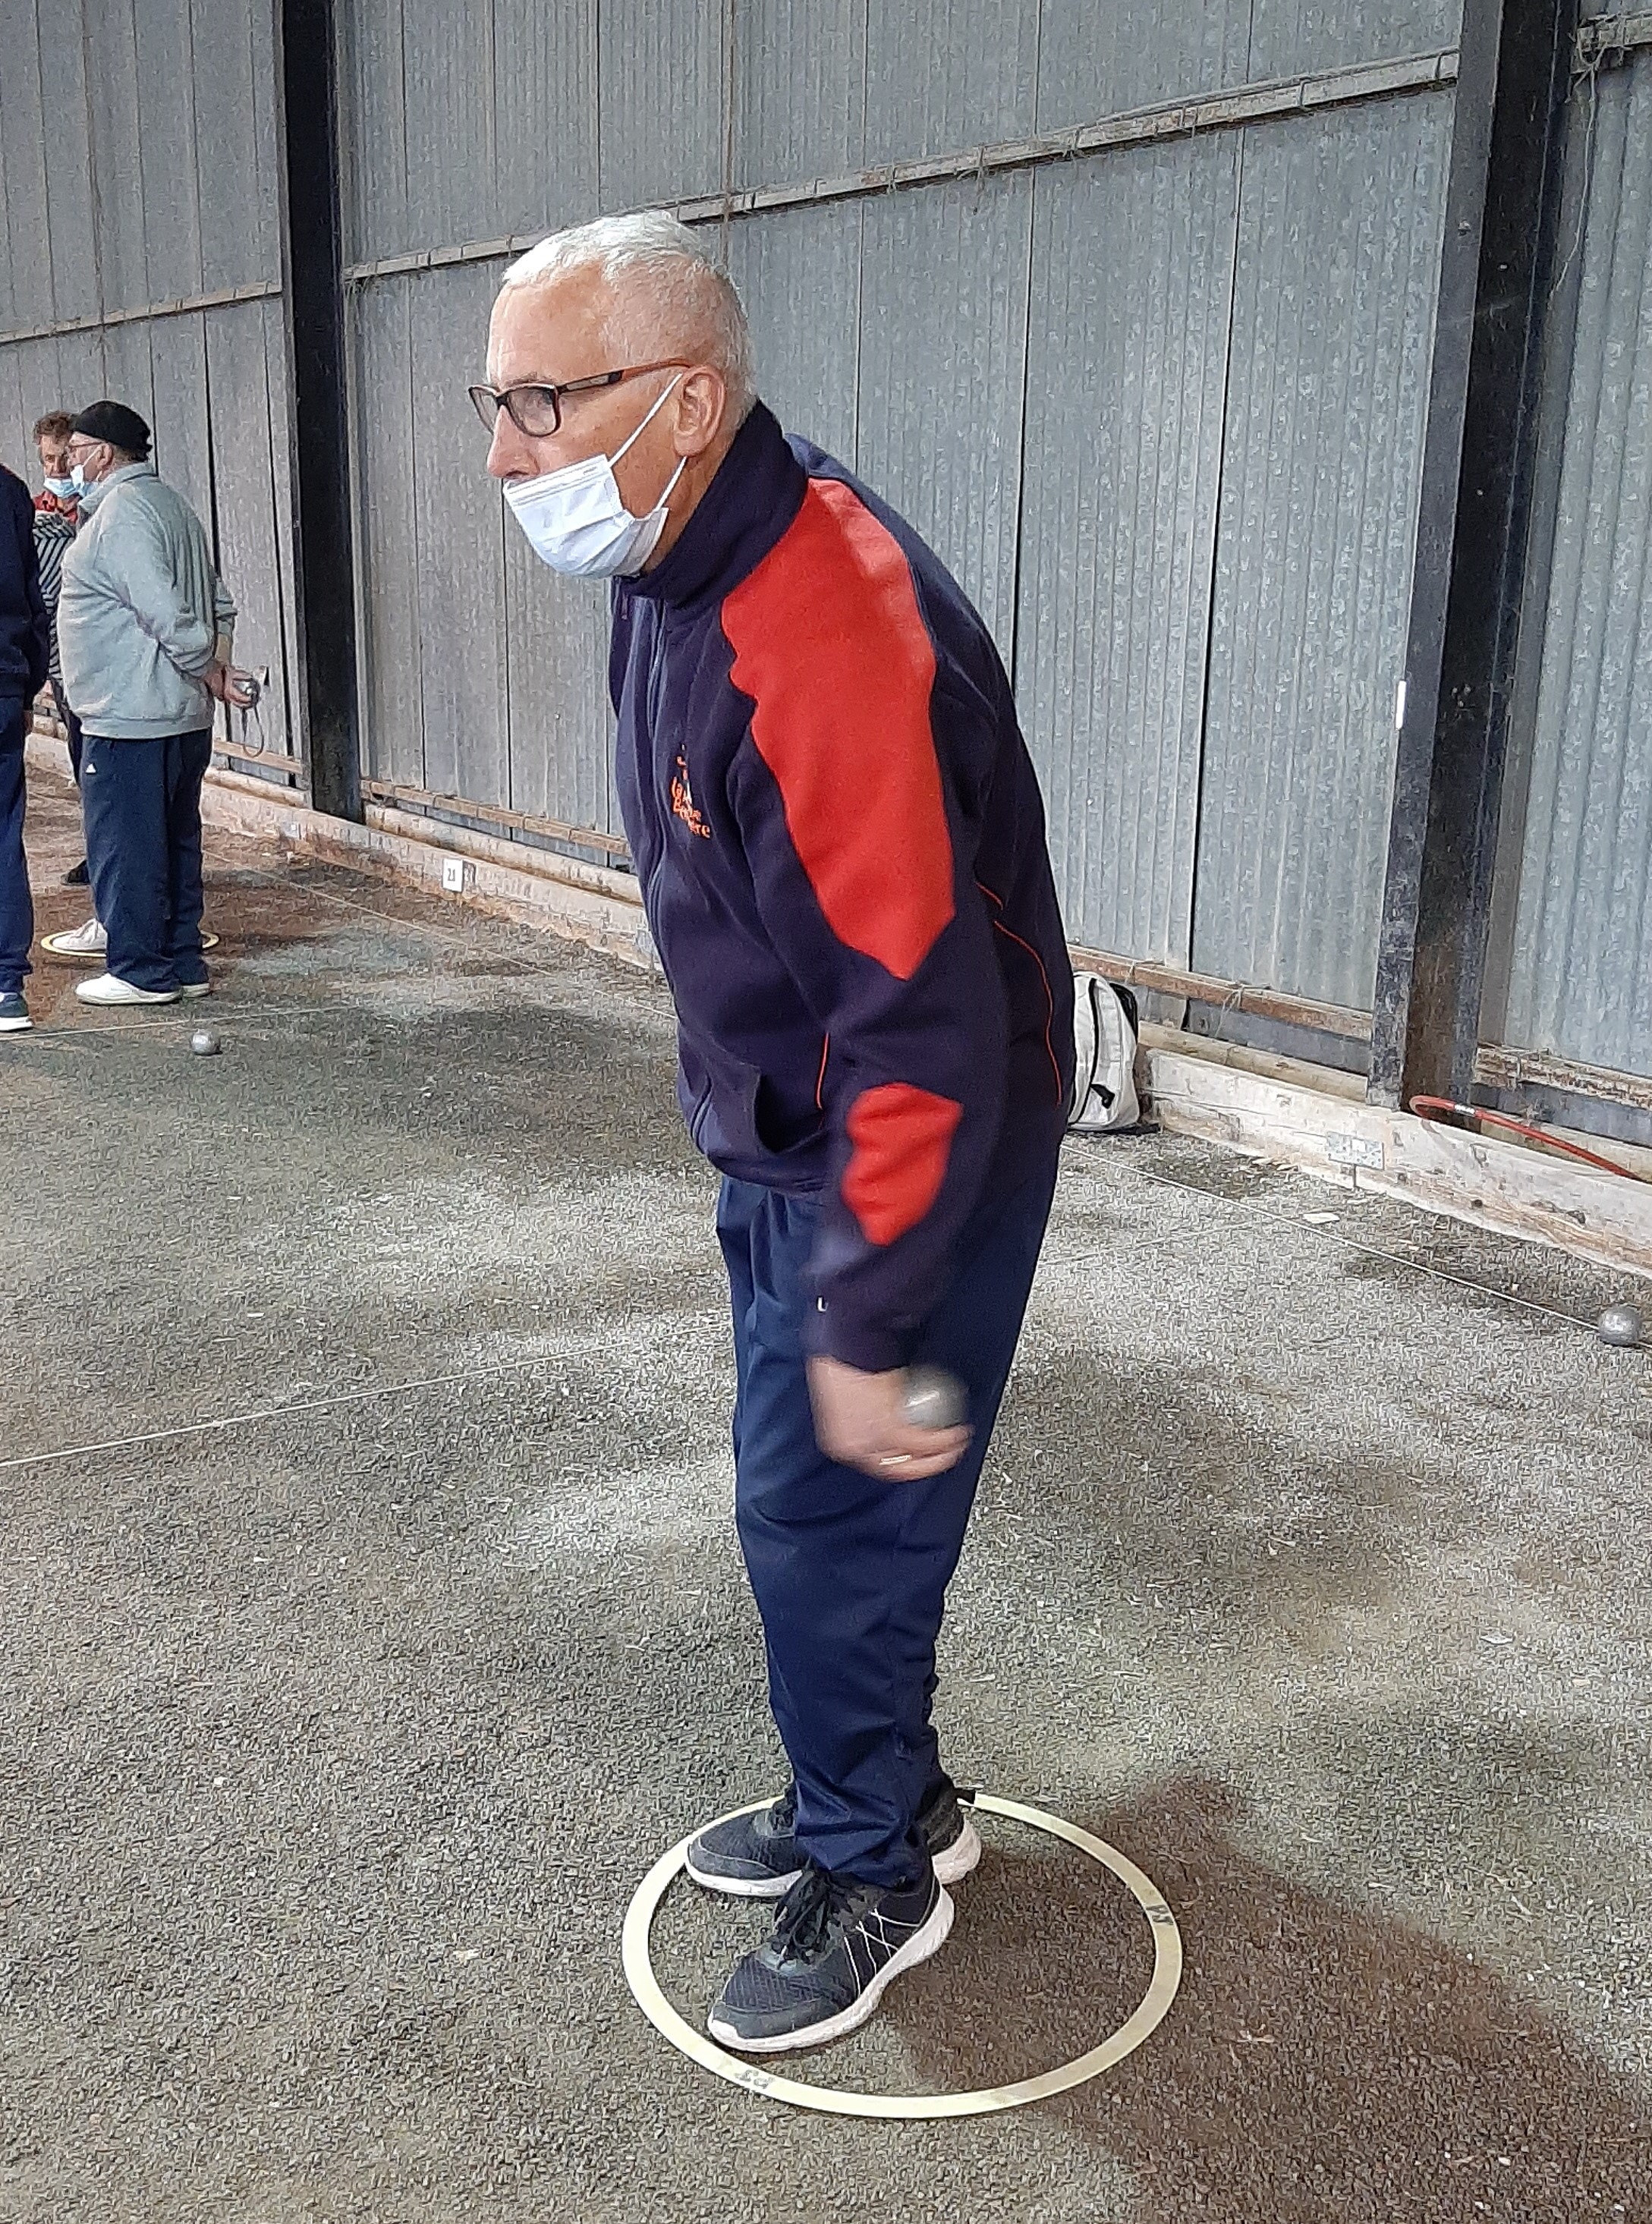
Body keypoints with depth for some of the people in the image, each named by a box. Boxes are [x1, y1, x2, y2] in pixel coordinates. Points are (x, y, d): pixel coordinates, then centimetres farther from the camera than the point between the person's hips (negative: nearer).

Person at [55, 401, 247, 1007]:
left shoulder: (119, 513, -14)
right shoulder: (170, 503, 18)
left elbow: (165, 613, -23)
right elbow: (219, 603, 19)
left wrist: (207, 670, -12)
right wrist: (218, 664, 7)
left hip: (130, 719, -10)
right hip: (184, 717, 10)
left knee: (124, 846, -1)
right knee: (175, 845, 14)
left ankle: (140, 970, 5)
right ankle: (183, 964, 20)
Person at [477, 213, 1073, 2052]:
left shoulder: (828, 635, -31)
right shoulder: (675, 566, 1)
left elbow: (925, 1025, -31)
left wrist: (868, 1328, -25)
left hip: (914, 1150, -9)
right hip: (783, 1137, 9)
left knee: (825, 1517, 3)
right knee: (802, 1500, 20)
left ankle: (872, 1875, 28)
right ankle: (882, 1800, 41)